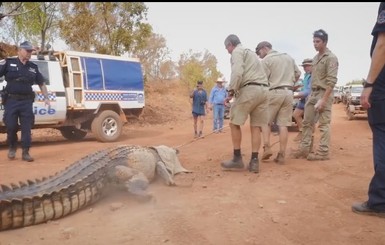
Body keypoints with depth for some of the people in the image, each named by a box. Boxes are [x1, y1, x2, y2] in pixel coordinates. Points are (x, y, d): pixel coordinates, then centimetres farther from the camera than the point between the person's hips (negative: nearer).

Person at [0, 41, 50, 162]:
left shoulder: (33, 67, 12)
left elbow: (42, 83, 20)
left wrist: (46, 97, 12)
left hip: (26, 101, 2)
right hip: (11, 100, -2)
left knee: (26, 128, 0)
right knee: (11, 126, -1)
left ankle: (25, 152, 7)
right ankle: (12, 147, 23)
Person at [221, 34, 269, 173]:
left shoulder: (237, 51, 4)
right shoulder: (250, 52, 32)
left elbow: (237, 73, -16)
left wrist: (231, 90, -6)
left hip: (249, 89, -8)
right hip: (263, 90, 8)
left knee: (234, 123, 3)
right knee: (256, 127, 7)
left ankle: (237, 159, 5)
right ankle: (254, 161, 5)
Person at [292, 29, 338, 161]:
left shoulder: (331, 58, -9)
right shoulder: (315, 58, 16)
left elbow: (332, 81, -16)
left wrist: (324, 99, -22)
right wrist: (311, 94, 13)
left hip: (324, 93, -8)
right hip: (313, 93, 8)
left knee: (324, 124, -3)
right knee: (307, 122, 9)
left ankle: (323, 152, 2)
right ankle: (304, 148, 16)